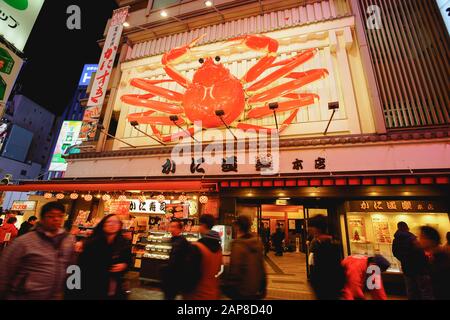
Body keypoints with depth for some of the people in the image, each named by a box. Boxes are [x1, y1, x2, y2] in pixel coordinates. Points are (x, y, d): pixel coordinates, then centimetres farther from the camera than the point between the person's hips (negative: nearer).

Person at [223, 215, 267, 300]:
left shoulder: (238, 245, -22)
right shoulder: (258, 242, 0)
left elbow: (235, 271, -22)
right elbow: (262, 266, 6)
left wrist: (228, 289, -10)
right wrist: (262, 288, 15)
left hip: (242, 291, -6)